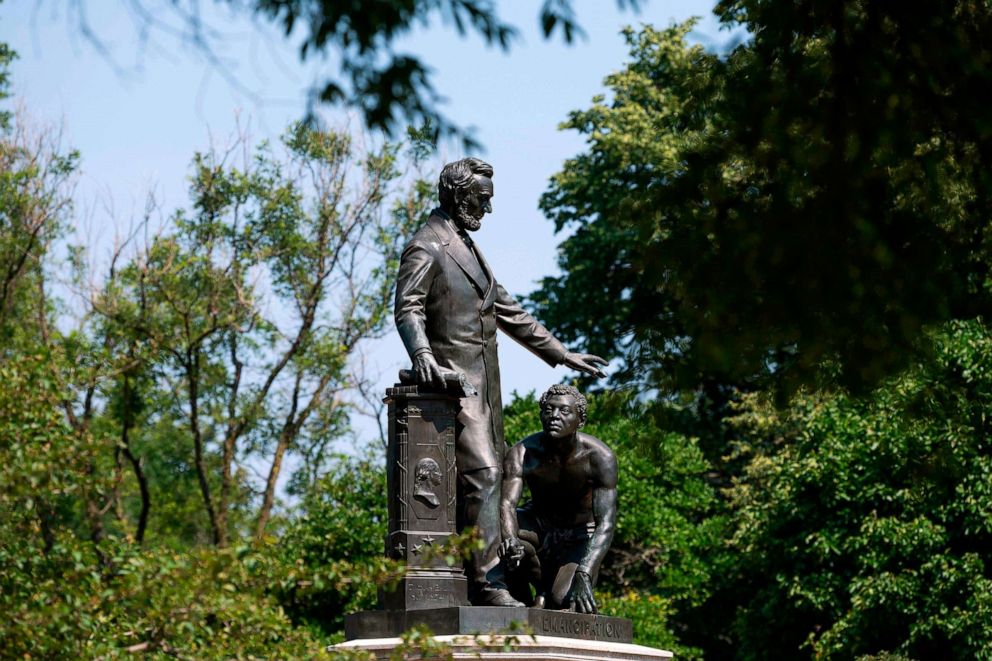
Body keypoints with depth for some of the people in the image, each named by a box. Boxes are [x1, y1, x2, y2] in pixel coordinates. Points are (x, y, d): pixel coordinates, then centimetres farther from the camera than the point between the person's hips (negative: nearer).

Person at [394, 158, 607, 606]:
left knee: (488, 476, 5)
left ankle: (475, 578, 4)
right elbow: (408, 308, -17)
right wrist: (422, 355, -36)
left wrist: (561, 355, 27)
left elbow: (508, 312, 29)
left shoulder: (468, 248, 25)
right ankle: (487, 583, -21)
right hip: (453, 379, -10)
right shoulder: (426, 247, -4)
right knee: (481, 474, -17)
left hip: (482, 381, 10)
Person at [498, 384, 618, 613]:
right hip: (538, 525, 2)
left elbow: (606, 525, -32)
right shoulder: (522, 453, -21)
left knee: (564, 601, -30)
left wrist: (584, 575, -48)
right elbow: (507, 502, -34)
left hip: (578, 538, -2)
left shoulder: (600, 457, -26)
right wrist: (510, 540, -59)